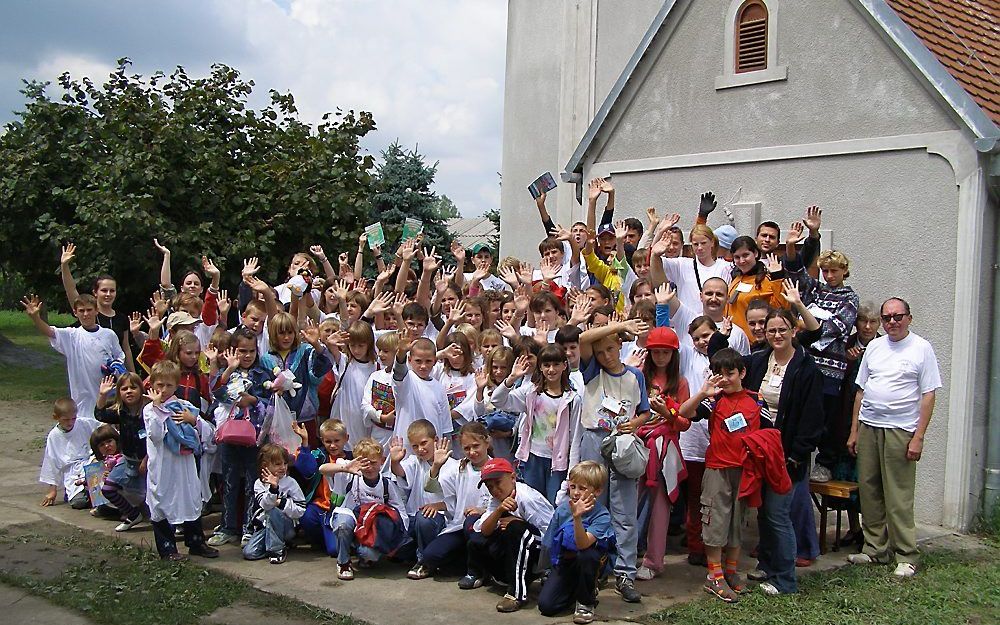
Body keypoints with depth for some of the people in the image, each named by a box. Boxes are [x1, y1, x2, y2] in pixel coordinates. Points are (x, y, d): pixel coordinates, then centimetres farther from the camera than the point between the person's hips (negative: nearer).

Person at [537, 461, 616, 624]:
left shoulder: (602, 515, -20)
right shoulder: (562, 509, -8)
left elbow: (583, 544, -37)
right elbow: (550, 543, 5)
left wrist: (577, 517, -47)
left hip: (588, 561, -3)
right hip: (564, 561, 3)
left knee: (585, 555, -39)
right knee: (545, 605, -14)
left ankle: (586, 602, -12)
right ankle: (575, 589, 20)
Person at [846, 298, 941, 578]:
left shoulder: (921, 348, -1)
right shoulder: (874, 347, 14)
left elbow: (928, 395, -4)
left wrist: (918, 437, -10)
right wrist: (854, 431, 13)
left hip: (900, 431, -5)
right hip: (868, 427, 5)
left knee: (899, 497, -5)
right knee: (869, 491, 7)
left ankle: (906, 557, 3)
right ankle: (875, 549, 18)